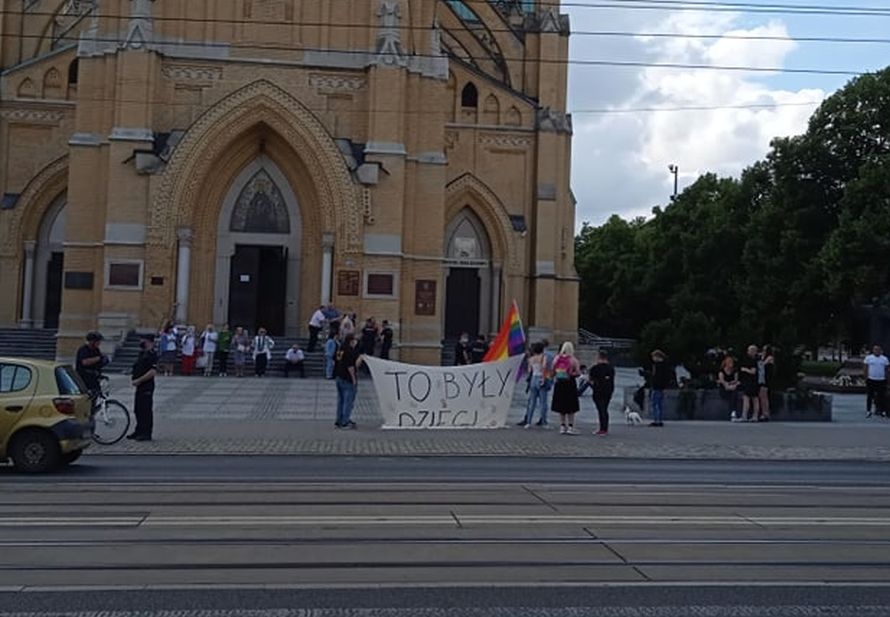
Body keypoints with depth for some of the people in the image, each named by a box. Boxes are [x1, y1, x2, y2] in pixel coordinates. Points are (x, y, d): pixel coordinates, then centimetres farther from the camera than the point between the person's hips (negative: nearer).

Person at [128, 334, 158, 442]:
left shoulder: (151, 355, -15)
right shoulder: (143, 354, 16)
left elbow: (152, 372, -24)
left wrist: (138, 380, -23)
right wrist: (133, 375, 10)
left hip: (147, 387, -10)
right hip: (140, 386, 10)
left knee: (146, 410, -5)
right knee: (138, 410, 16)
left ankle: (147, 434, 0)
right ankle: (139, 431, 26)